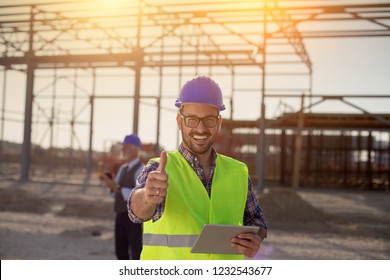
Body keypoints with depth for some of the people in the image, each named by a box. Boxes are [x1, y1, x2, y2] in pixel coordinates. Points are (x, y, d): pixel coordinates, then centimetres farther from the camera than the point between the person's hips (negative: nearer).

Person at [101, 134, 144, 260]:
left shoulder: (141, 169, -14)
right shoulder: (122, 168, 13)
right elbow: (117, 194, 14)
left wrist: (117, 188, -27)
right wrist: (109, 181, -5)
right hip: (120, 215, 8)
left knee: (136, 253, -3)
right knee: (121, 252, 13)